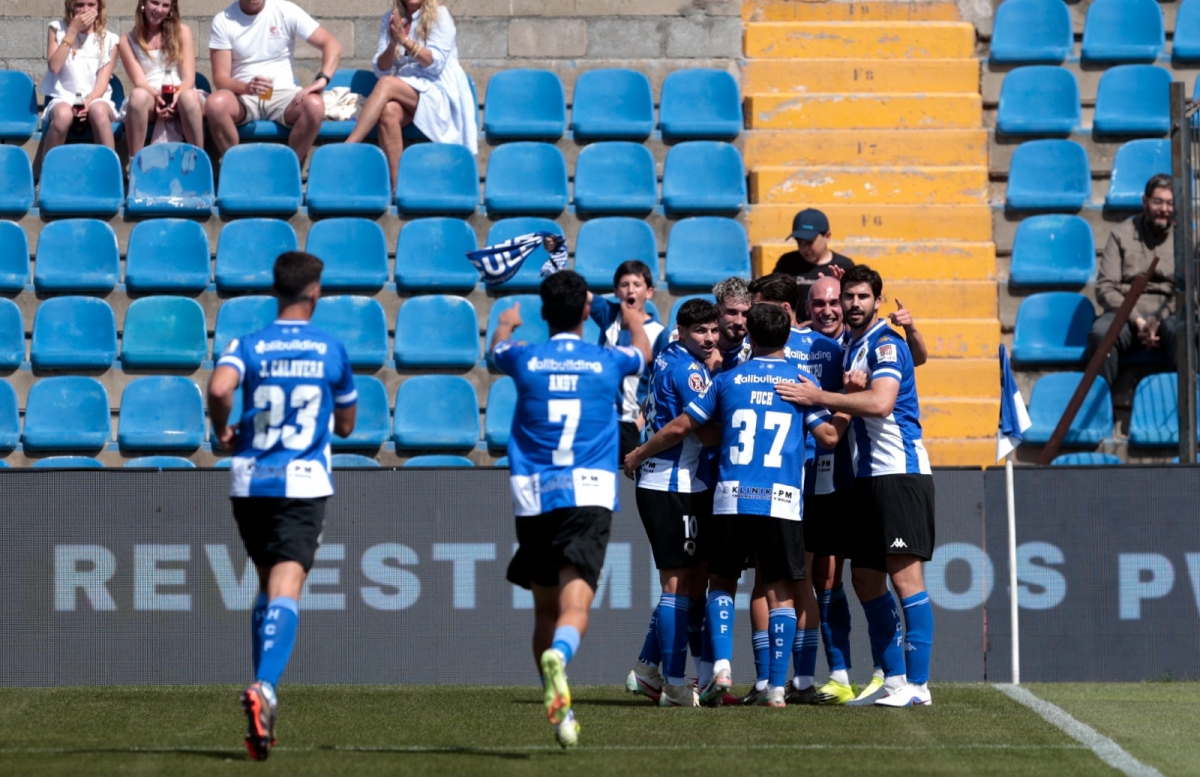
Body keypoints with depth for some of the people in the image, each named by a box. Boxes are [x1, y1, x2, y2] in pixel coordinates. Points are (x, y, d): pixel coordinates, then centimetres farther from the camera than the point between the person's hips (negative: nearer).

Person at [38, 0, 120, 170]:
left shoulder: (109, 39, 9)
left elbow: (103, 80, -1)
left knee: (98, 110, -38)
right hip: (64, 97, -1)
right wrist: (73, 30, -8)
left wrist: (90, 100, -21)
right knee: (63, 114, -38)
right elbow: (54, 66, -7)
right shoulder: (58, 29, 7)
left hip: (96, 99, 1)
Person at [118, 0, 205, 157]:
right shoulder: (128, 41, 8)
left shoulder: (182, 32, 10)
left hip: (179, 96, 0)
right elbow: (139, 82, -2)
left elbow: (189, 77, 0)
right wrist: (158, 97, -24)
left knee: (189, 97, -36)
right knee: (139, 95, -36)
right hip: (150, 98, 0)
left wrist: (176, 95, -22)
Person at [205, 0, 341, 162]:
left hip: (282, 94, 1)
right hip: (242, 95, 0)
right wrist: (245, 87, -29)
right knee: (216, 103, -35)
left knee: (314, 105, -32)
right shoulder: (223, 21, -1)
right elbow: (220, 78, -6)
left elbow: (332, 45, -4)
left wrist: (322, 80, -23)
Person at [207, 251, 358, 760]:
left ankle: (264, 694, 19)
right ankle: (264, 689, -36)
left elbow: (219, 388, -20)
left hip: (250, 483, 2)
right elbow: (346, 425, 14)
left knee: (269, 586, 20)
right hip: (304, 484, -2)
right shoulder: (331, 351, 4)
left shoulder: (248, 347, 1)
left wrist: (222, 432, -2)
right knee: (285, 590, -14)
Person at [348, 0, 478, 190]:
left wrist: (404, 40, -20)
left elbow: (436, 63, -10)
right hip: (405, 94, 3)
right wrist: (393, 43, -12)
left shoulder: (440, 16, 0)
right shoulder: (389, 19, 12)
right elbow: (381, 70, 7)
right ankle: (397, 187, -37)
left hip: (439, 94, -3)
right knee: (389, 111, -34)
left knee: (387, 84, -32)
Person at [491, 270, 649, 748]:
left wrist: (505, 325, 56)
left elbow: (497, 350, 33)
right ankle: (558, 657, -46)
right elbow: (642, 352, 32)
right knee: (575, 604, -14)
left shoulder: (525, 359, 6)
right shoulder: (607, 362, 6)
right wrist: (635, 322, 55)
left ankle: (561, 711, 16)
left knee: (545, 609, 14)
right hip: (589, 496, -2)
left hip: (533, 498, 2)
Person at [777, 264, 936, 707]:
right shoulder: (852, 350, 19)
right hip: (868, 475, 10)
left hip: (900, 473, -10)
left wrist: (818, 397, -18)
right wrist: (849, 387, 5)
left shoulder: (886, 344, -9)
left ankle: (917, 684, -12)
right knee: (865, 580, 9)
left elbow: (880, 403, -23)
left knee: (904, 575, -11)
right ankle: (894, 680, 14)